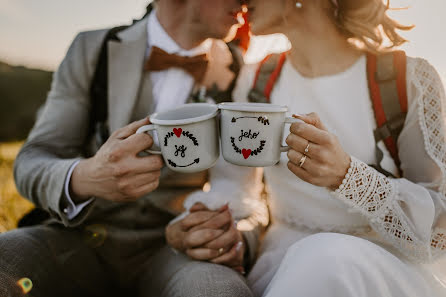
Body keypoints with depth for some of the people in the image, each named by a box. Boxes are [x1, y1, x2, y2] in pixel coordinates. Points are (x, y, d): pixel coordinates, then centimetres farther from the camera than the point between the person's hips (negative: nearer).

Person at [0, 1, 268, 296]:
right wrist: (81, 179, -25)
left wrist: (237, 238, -20)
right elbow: (32, 162, -2)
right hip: (84, 237, 2)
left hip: (176, 246, -1)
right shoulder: (92, 48, 1)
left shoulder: (241, 75, 1)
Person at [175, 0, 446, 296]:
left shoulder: (411, 79, -7)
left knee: (329, 258, -33)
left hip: (390, 266, -1)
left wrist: (347, 175, -25)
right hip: (285, 262, 2)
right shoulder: (254, 80, 5)